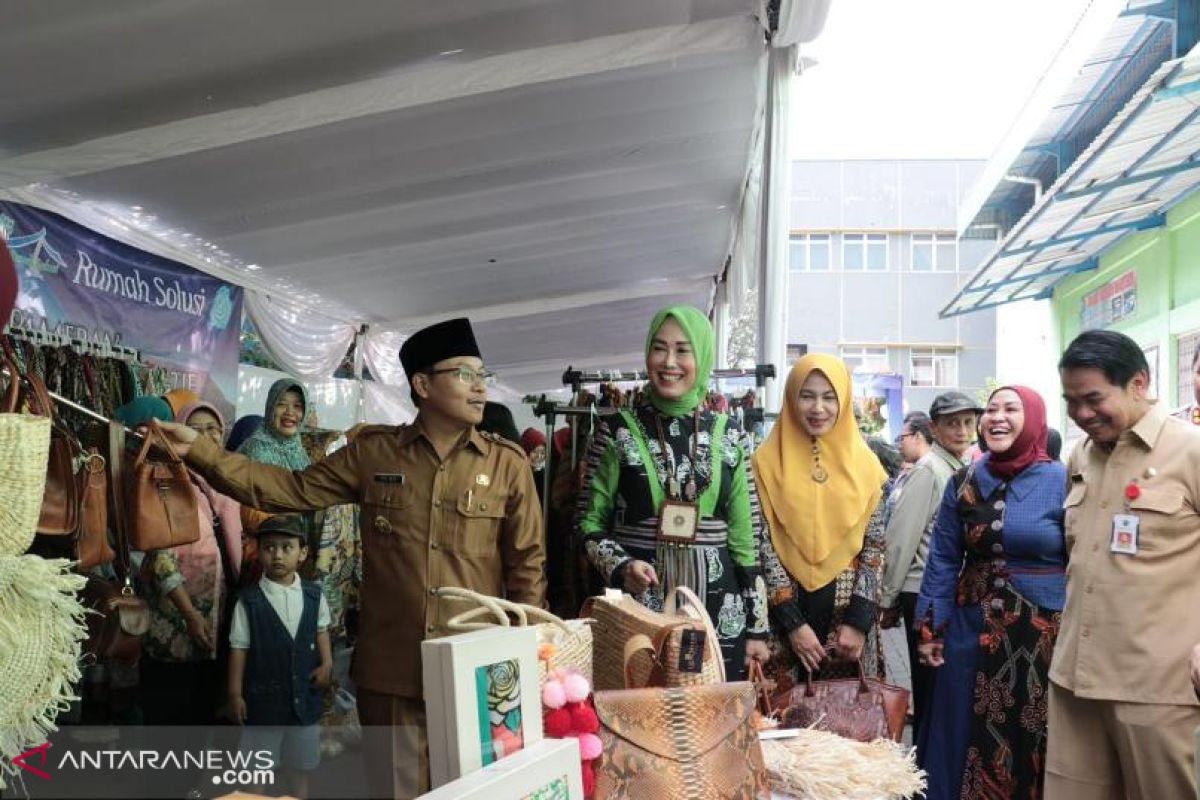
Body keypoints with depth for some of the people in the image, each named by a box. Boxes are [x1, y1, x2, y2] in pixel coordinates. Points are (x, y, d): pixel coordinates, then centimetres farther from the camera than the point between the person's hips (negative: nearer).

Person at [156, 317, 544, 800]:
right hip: (390, 668, 1)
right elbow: (292, 489, 5)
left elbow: (526, 565, 2)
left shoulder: (508, 463, -1)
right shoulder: (373, 452, 3)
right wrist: (198, 449, -2)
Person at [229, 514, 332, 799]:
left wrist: (327, 663, -1)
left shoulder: (314, 596, -2)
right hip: (263, 697, -3)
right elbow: (239, 648, -8)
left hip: (304, 695, 3)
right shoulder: (249, 601, -12)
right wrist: (235, 694, -6)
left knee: (300, 762, 17)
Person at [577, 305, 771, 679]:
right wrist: (620, 565, -16)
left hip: (718, 614, 2)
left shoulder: (727, 436, 5)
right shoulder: (617, 430, -1)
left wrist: (757, 627, 7)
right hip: (637, 610, -2)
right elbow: (590, 522, 3)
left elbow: (745, 535, 8)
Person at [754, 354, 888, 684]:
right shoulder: (768, 462, -3)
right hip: (785, 613, -1)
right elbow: (763, 545, -6)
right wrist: (793, 622, -11)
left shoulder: (865, 464, 2)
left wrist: (859, 620, -7)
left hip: (848, 614, 2)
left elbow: (875, 547, 2)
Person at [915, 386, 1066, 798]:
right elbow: (943, 558, 5)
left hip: (1043, 633, -3)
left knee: (1030, 744, 9)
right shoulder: (963, 482, 3)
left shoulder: (1062, 481, -6)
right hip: (972, 630, 3)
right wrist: (929, 628, 2)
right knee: (963, 737, 12)